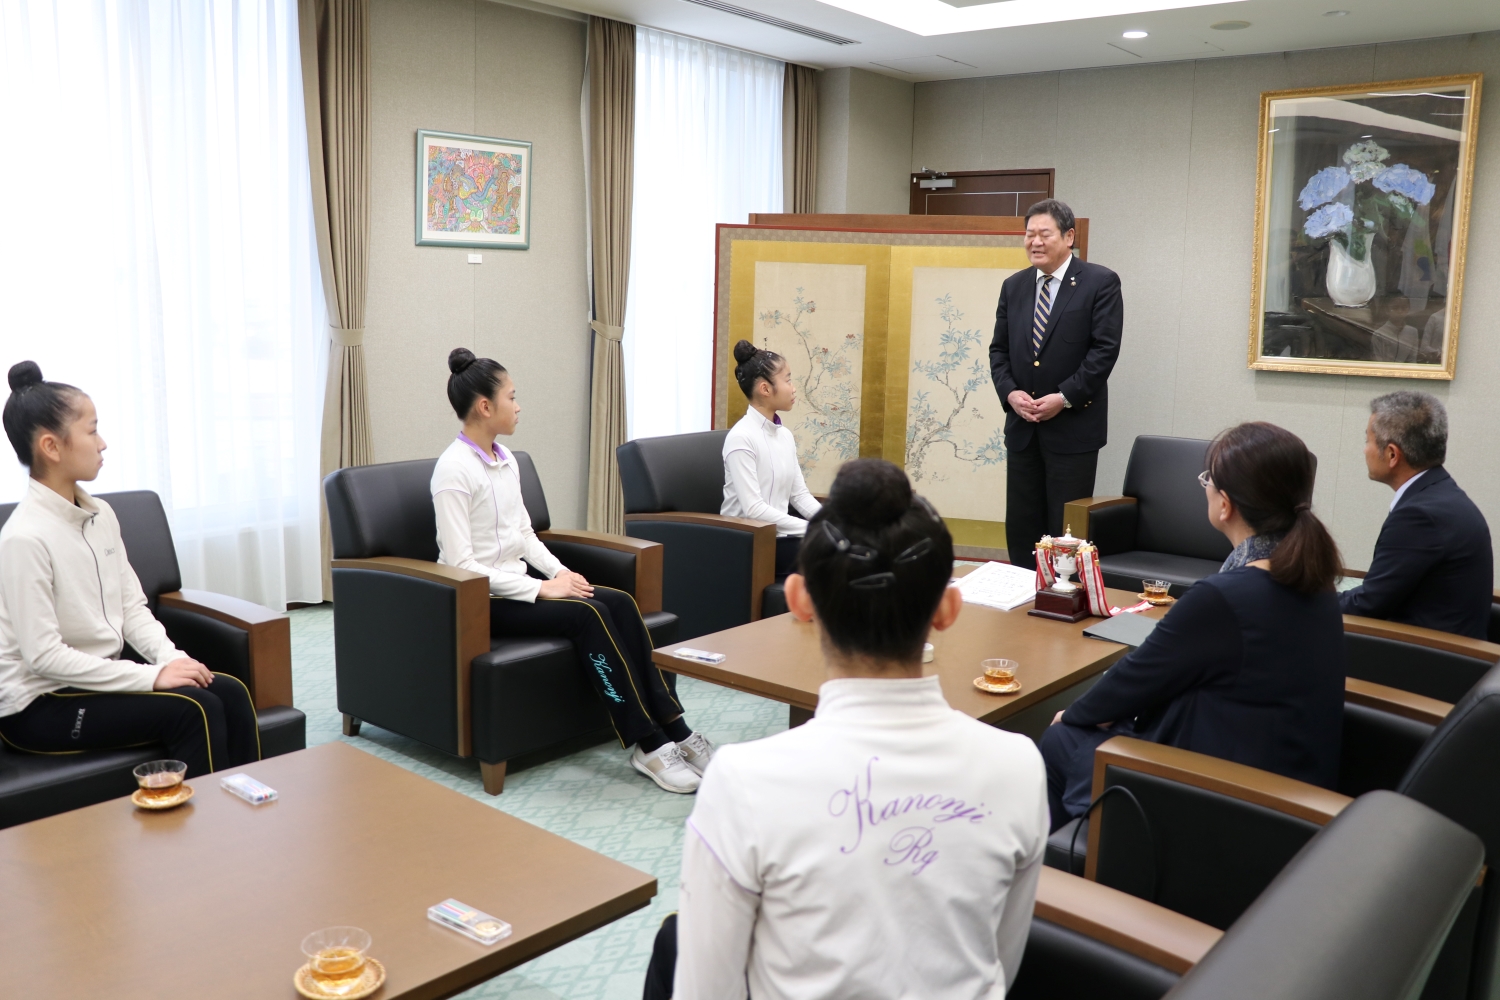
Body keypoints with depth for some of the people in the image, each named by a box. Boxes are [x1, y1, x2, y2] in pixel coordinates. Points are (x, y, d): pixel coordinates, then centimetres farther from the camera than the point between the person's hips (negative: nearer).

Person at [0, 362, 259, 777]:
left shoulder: (101, 514, 4)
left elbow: (133, 607, 7)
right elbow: (43, 656, -22)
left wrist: (171, 658, -11)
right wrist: (152, 677, -23)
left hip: (105, 672, 7)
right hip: (42, 702, -7)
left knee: (230, 693, -10)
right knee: (194, 709, -22)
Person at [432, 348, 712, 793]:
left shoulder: (505, 460, 10)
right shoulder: (453, 469, -15)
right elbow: (460, 563, -20)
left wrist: (558, 571, -2)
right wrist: (540, 590, -22)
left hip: (516, 583, 8)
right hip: (480, 599, -7)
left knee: (620, 603, -14)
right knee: (588, 614, -27)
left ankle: (673, 729, -15)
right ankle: (648, 745, -21)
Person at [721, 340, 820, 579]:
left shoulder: (785, 435, 9)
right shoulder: (741, 437, -14)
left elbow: (799, 495, 10)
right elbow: (754, 509, -21)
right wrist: (812, 529, -23)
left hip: (779, 535, 7)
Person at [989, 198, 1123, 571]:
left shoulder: (1100, 282, -4)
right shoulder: (1014, 286, 11)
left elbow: (1105, 349, -10)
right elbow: (999, 349, 11)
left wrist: (1064, 398, -16)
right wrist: (1010, 392, -6)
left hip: (1073, 426, -5)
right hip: (1022, 426, 5)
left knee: (1066, 528, 1)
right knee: (1020, 525, 9)